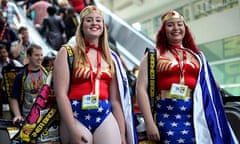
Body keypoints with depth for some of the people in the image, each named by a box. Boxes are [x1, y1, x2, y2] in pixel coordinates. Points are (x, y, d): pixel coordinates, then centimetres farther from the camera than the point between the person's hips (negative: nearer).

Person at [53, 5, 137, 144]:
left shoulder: (110, 57, 13)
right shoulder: (68, 52, 1)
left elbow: (116, 100, 12)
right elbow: (61, 94, -7)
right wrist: (72, 129, -14)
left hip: (106, 118, 3)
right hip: (77, 117, -3)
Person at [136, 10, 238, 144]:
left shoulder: (197, 55, 14)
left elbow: (209, 87, 19)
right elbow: (141, 88, -3)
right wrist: (149, 123, -11)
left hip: (195, 117, 3)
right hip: (166, 117, -3)